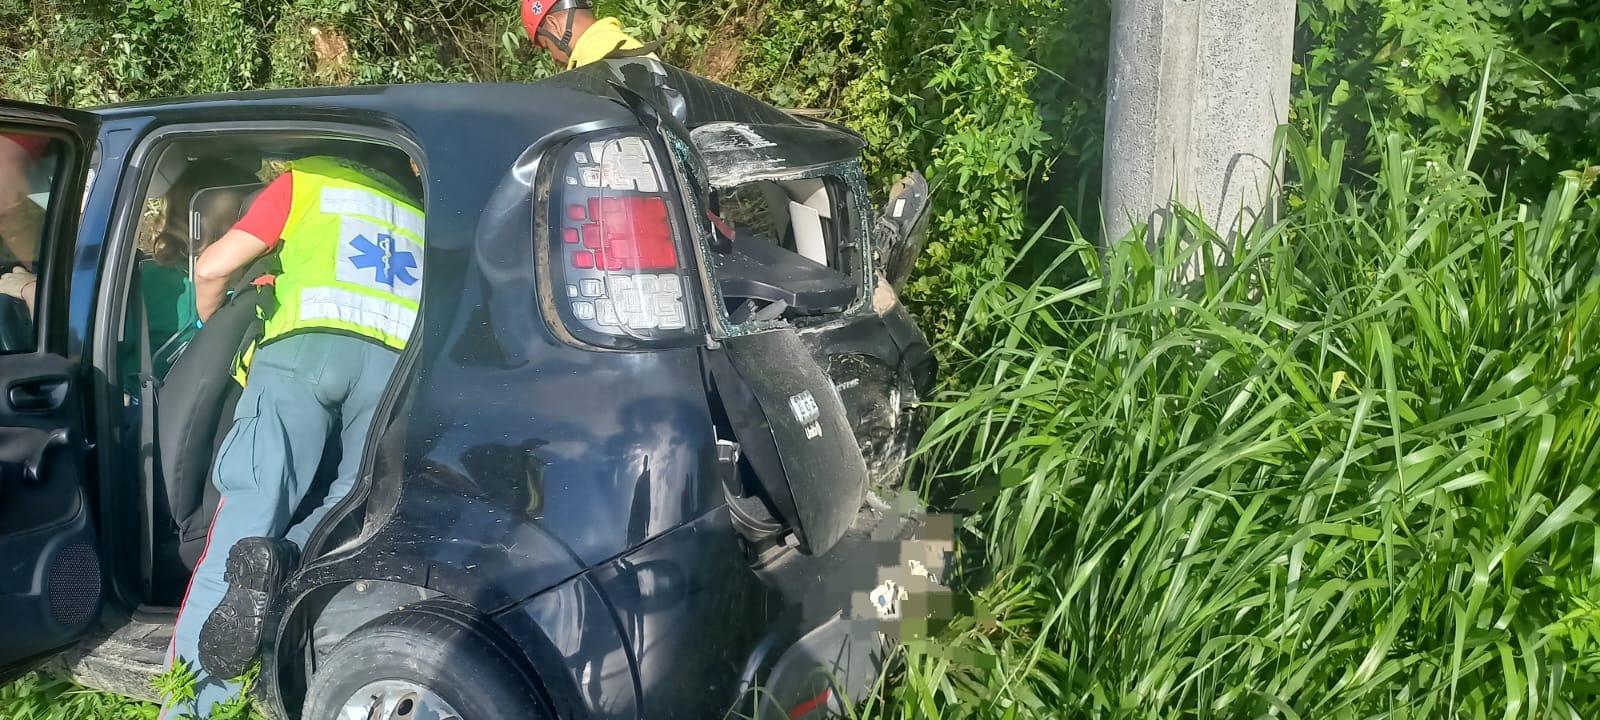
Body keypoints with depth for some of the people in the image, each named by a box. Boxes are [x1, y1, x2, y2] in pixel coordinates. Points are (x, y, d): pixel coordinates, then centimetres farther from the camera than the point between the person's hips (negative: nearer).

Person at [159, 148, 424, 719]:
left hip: (305, 345, -2)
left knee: (250, 505, -7)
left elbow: (213, 267, 19)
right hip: (401, 363, 2)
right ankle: (288, 565, -28)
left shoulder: (310, 177, 25)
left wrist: (210, 320, 40)